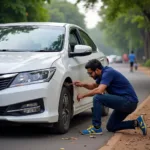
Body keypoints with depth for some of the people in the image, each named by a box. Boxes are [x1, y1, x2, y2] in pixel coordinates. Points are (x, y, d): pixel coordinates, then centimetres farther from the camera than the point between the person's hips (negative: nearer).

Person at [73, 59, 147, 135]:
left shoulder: (108, 73, -18)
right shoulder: (103, 72, 10)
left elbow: (99, 90, -29)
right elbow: (94, 86, 26)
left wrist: (83, 95, -16)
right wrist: (83, 84, 7)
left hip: (129, 101, -10)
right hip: (125, 103, 10)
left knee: (97, 98, -20)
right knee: (111, 127, 15)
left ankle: (96, 127, -13)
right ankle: (136, 123, 11)